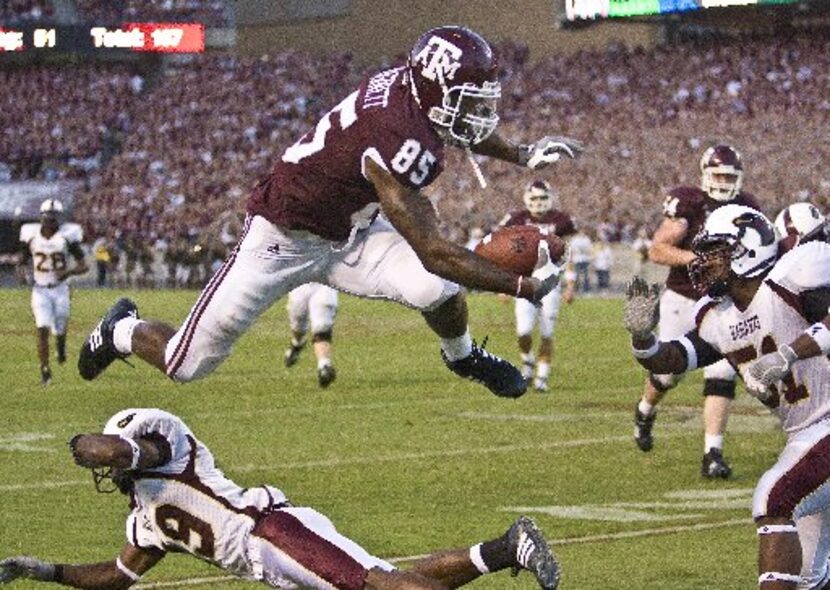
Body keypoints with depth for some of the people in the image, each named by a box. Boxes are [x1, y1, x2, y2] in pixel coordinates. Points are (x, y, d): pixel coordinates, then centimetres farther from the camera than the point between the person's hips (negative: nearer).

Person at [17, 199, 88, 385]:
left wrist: (69, 271, -26)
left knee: (60, 330, 9)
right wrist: (21, 272, -13)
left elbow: (83, 265, -6)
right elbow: (23, 261, 10)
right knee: (43, 330, -14)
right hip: (40, 290, 0)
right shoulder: (31, 235, -3)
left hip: (60, 289, 0)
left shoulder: (67, 235, -9)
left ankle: (61, 345, 47)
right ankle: (45, 370, -7)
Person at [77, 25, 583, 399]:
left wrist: (522, 155, 7)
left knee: (439, 291, -19)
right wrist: (523, 286, -28)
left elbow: (458, 126, 16)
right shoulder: (398, 143, -38)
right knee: (188, 364, 3)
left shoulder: (410, 84, -12)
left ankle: (462, 355, 16)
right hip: (285, 238, -7)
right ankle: (124, 330, 36)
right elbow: (433, 252, -34)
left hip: (350, 230, 7)